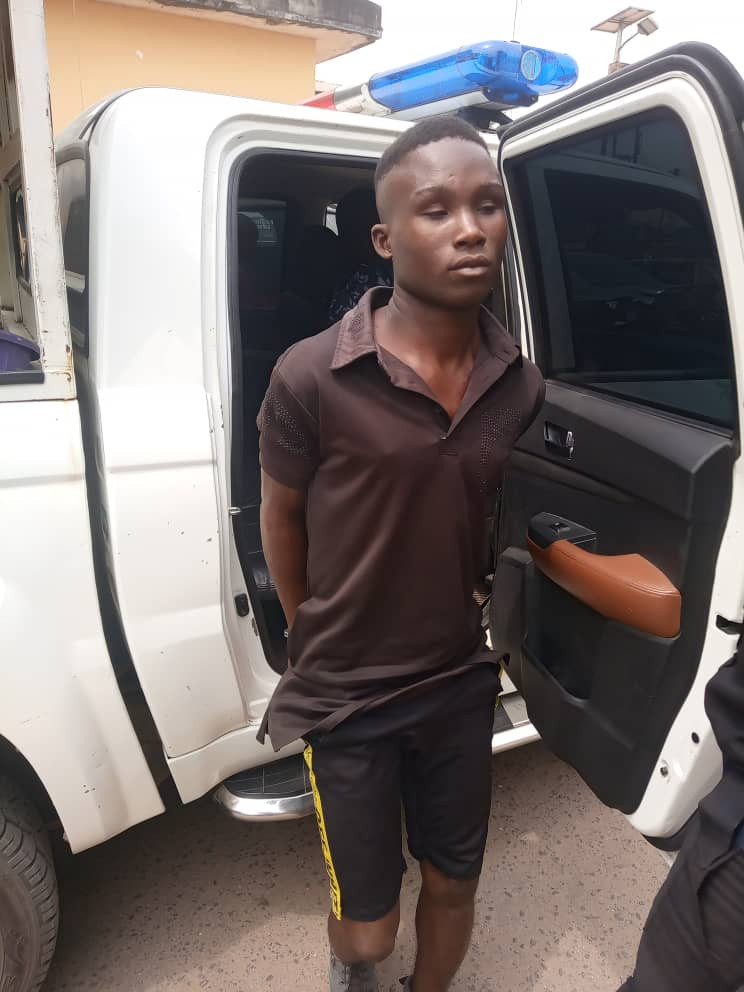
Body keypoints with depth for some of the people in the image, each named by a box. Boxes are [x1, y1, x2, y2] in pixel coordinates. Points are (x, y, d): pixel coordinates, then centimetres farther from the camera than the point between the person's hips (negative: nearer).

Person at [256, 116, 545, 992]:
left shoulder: (522, 387, -7)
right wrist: (315, 643, 7)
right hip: (347, 694, -3)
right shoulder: (311, 378, -19)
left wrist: (470, 621, 8)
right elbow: (280, 519, -4)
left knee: (453, 888, 20)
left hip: (462, 684, 3)